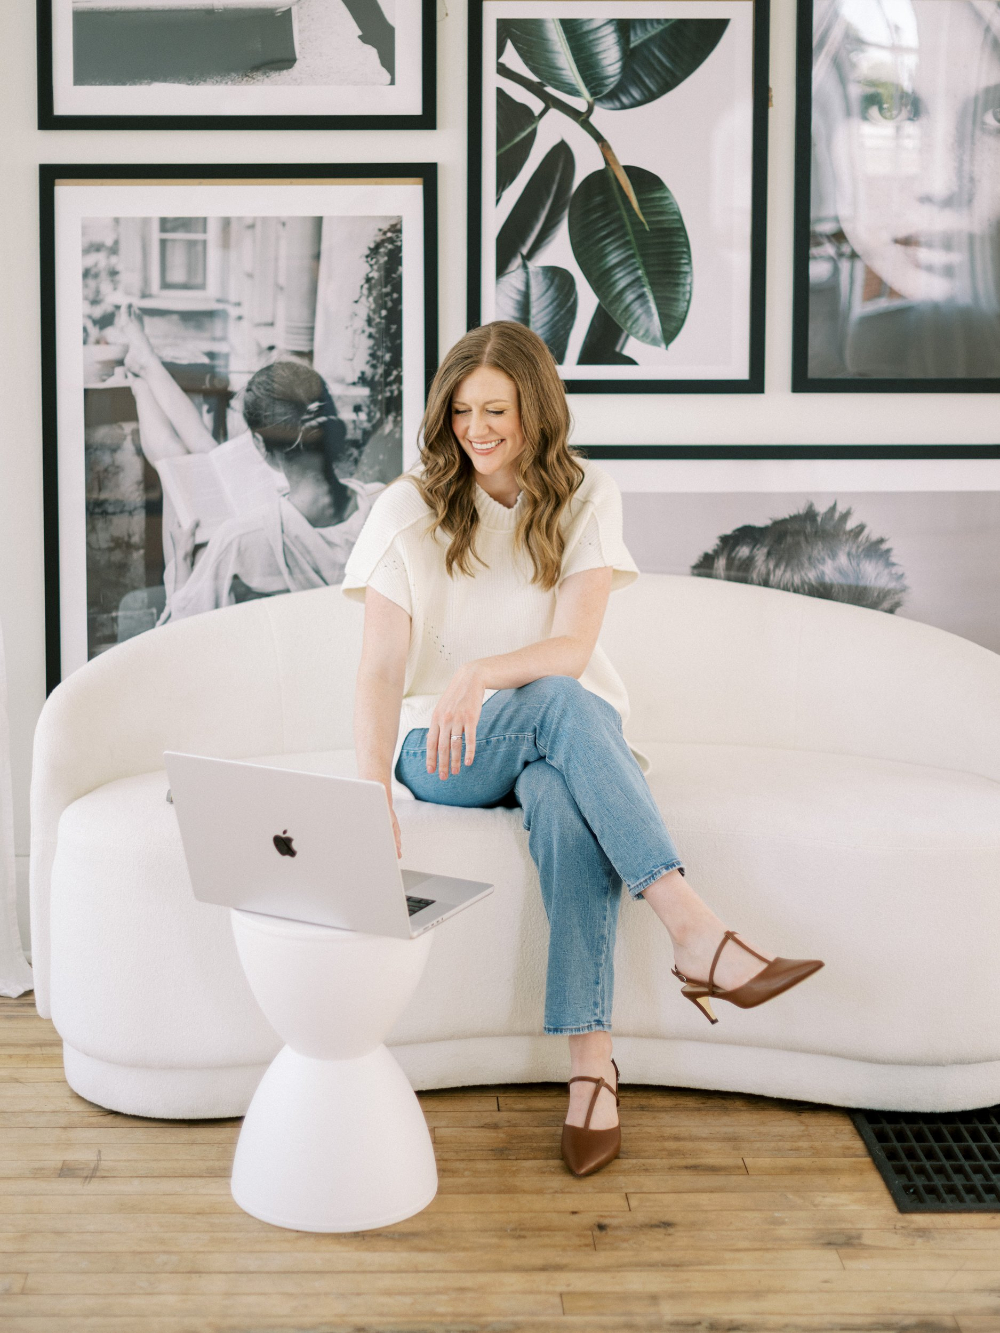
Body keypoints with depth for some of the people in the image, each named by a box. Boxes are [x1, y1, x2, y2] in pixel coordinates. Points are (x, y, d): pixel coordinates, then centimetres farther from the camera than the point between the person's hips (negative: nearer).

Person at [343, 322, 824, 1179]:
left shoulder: (586, 500, 0)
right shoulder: (409, 510, -3)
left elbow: (573, 647, -13)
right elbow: (381, 669, -14)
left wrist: (482, 674, -34)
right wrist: (374, 793, -30)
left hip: (570, 740, 1)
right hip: (444, 753, -1)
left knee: (564, 806, -37)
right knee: (558, 702, -36)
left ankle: (590, 1062, -39)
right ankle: (697, 932, -45)